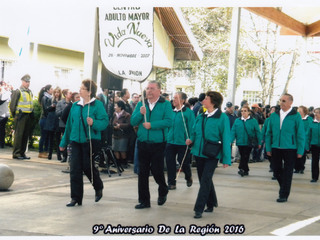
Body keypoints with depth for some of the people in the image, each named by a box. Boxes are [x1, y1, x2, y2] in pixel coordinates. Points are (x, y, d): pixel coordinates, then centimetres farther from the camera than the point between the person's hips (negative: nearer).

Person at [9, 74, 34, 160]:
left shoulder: (30, 92, 16)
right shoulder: (17, 92, -6)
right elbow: (12, 104, -7)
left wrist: (32, 115, 14)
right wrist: (14, 115, -6)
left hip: (28, 116, 7)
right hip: (21, 116, -7)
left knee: (26, 135, 8)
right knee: (19, 134, -7)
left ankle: (22, 153, 14)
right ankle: (16, 153, -4)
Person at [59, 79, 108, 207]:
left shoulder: (97, 105, -5)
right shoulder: (75, 106, 12)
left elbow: (105, 121, -12)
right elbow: (69, 124, 19)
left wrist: (94, 123, -31)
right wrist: (64, 142, 22)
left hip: (90, 140, -5)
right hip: (76, 140, 5)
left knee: (87, 166, -3)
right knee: (75, 169, 0)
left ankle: (99, 188, 27)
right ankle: (76, 198, 7)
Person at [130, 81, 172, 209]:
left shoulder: (165, 105, -2)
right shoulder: (141, 104, 9)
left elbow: (168, 121, -15)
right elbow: (133, 122, 2)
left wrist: (152, 125, -21)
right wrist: (140, 113, -16)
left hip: (158, 144, -4)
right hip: (143, 143, 4)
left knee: (157, 170, 0)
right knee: (142, 172, 5)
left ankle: (163, 192, 30)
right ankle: (144, 200, 15)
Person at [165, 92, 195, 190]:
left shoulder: (188, 112, -9)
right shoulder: (171, 112, 7)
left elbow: (191, 128, -10)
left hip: (183, 142, -5)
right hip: (170, 141, 5)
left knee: (183, 163, 6)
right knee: (170, 162, 4)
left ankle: (188, 177, 35)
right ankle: (171, 183, 14)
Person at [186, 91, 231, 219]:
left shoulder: (222, 117, -9)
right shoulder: (200, 117, 9)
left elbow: (225, 138, -10)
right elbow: (195, 133, 19)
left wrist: (226, 159, -12)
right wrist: (191, 140, -5)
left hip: (212, 155, -6)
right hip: (199, 152, 6)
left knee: (205, 180, -11)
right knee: (204, 179, 14)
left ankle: (199, 208, -10)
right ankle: (210, 204, 30)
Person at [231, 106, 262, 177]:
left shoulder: (253, 121, -2)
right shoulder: (237, 121, 4)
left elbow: (257, 132, 0)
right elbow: (233, 131, 2)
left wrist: (259, 142, -2)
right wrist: (230, 141, -9)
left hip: (249, 142, -3)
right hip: (240, 142, 3)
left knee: (245, 156, -6)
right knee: (243, 156, 9)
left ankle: (242, 168, -12)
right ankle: (246, 170, 19)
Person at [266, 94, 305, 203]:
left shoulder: (296, 116, -6)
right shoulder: (274, 115, 5)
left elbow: (301, 135, -4)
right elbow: (269, 133, 10)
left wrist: (300, 151, -7)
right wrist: (268, 148, 6)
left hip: (290, 149, -4)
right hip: (276, 148, 4)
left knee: (287, 173, 2)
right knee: (277, 171, 11)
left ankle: (284, 195, 10)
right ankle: (284, 188, 34)